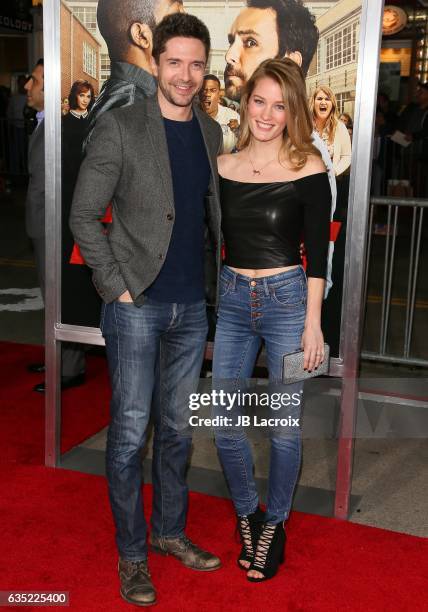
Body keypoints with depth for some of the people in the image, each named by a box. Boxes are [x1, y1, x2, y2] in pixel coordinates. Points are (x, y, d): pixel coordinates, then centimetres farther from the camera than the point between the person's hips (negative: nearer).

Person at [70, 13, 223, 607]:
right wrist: (117, 286, -11)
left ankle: (170, 531, 33)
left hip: (191, 308, 5)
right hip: (136, 306, -5)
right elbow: (83, 216, -7)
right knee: (130, 434, 3)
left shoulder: (211, 131, 9)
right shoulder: (119, 127, -8)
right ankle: (131, 553, 20)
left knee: (177, 429, 15)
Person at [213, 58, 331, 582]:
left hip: (287, 299, -3)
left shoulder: (308, 168, -6)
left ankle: (275, 522, 29)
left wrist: (313, 323, -8)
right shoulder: (222, 167, 4)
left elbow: (318, 253, -5)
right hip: (231, 301, 4)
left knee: (284, 425, 6)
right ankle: (247, 513, 31)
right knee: (223, 424, 6)